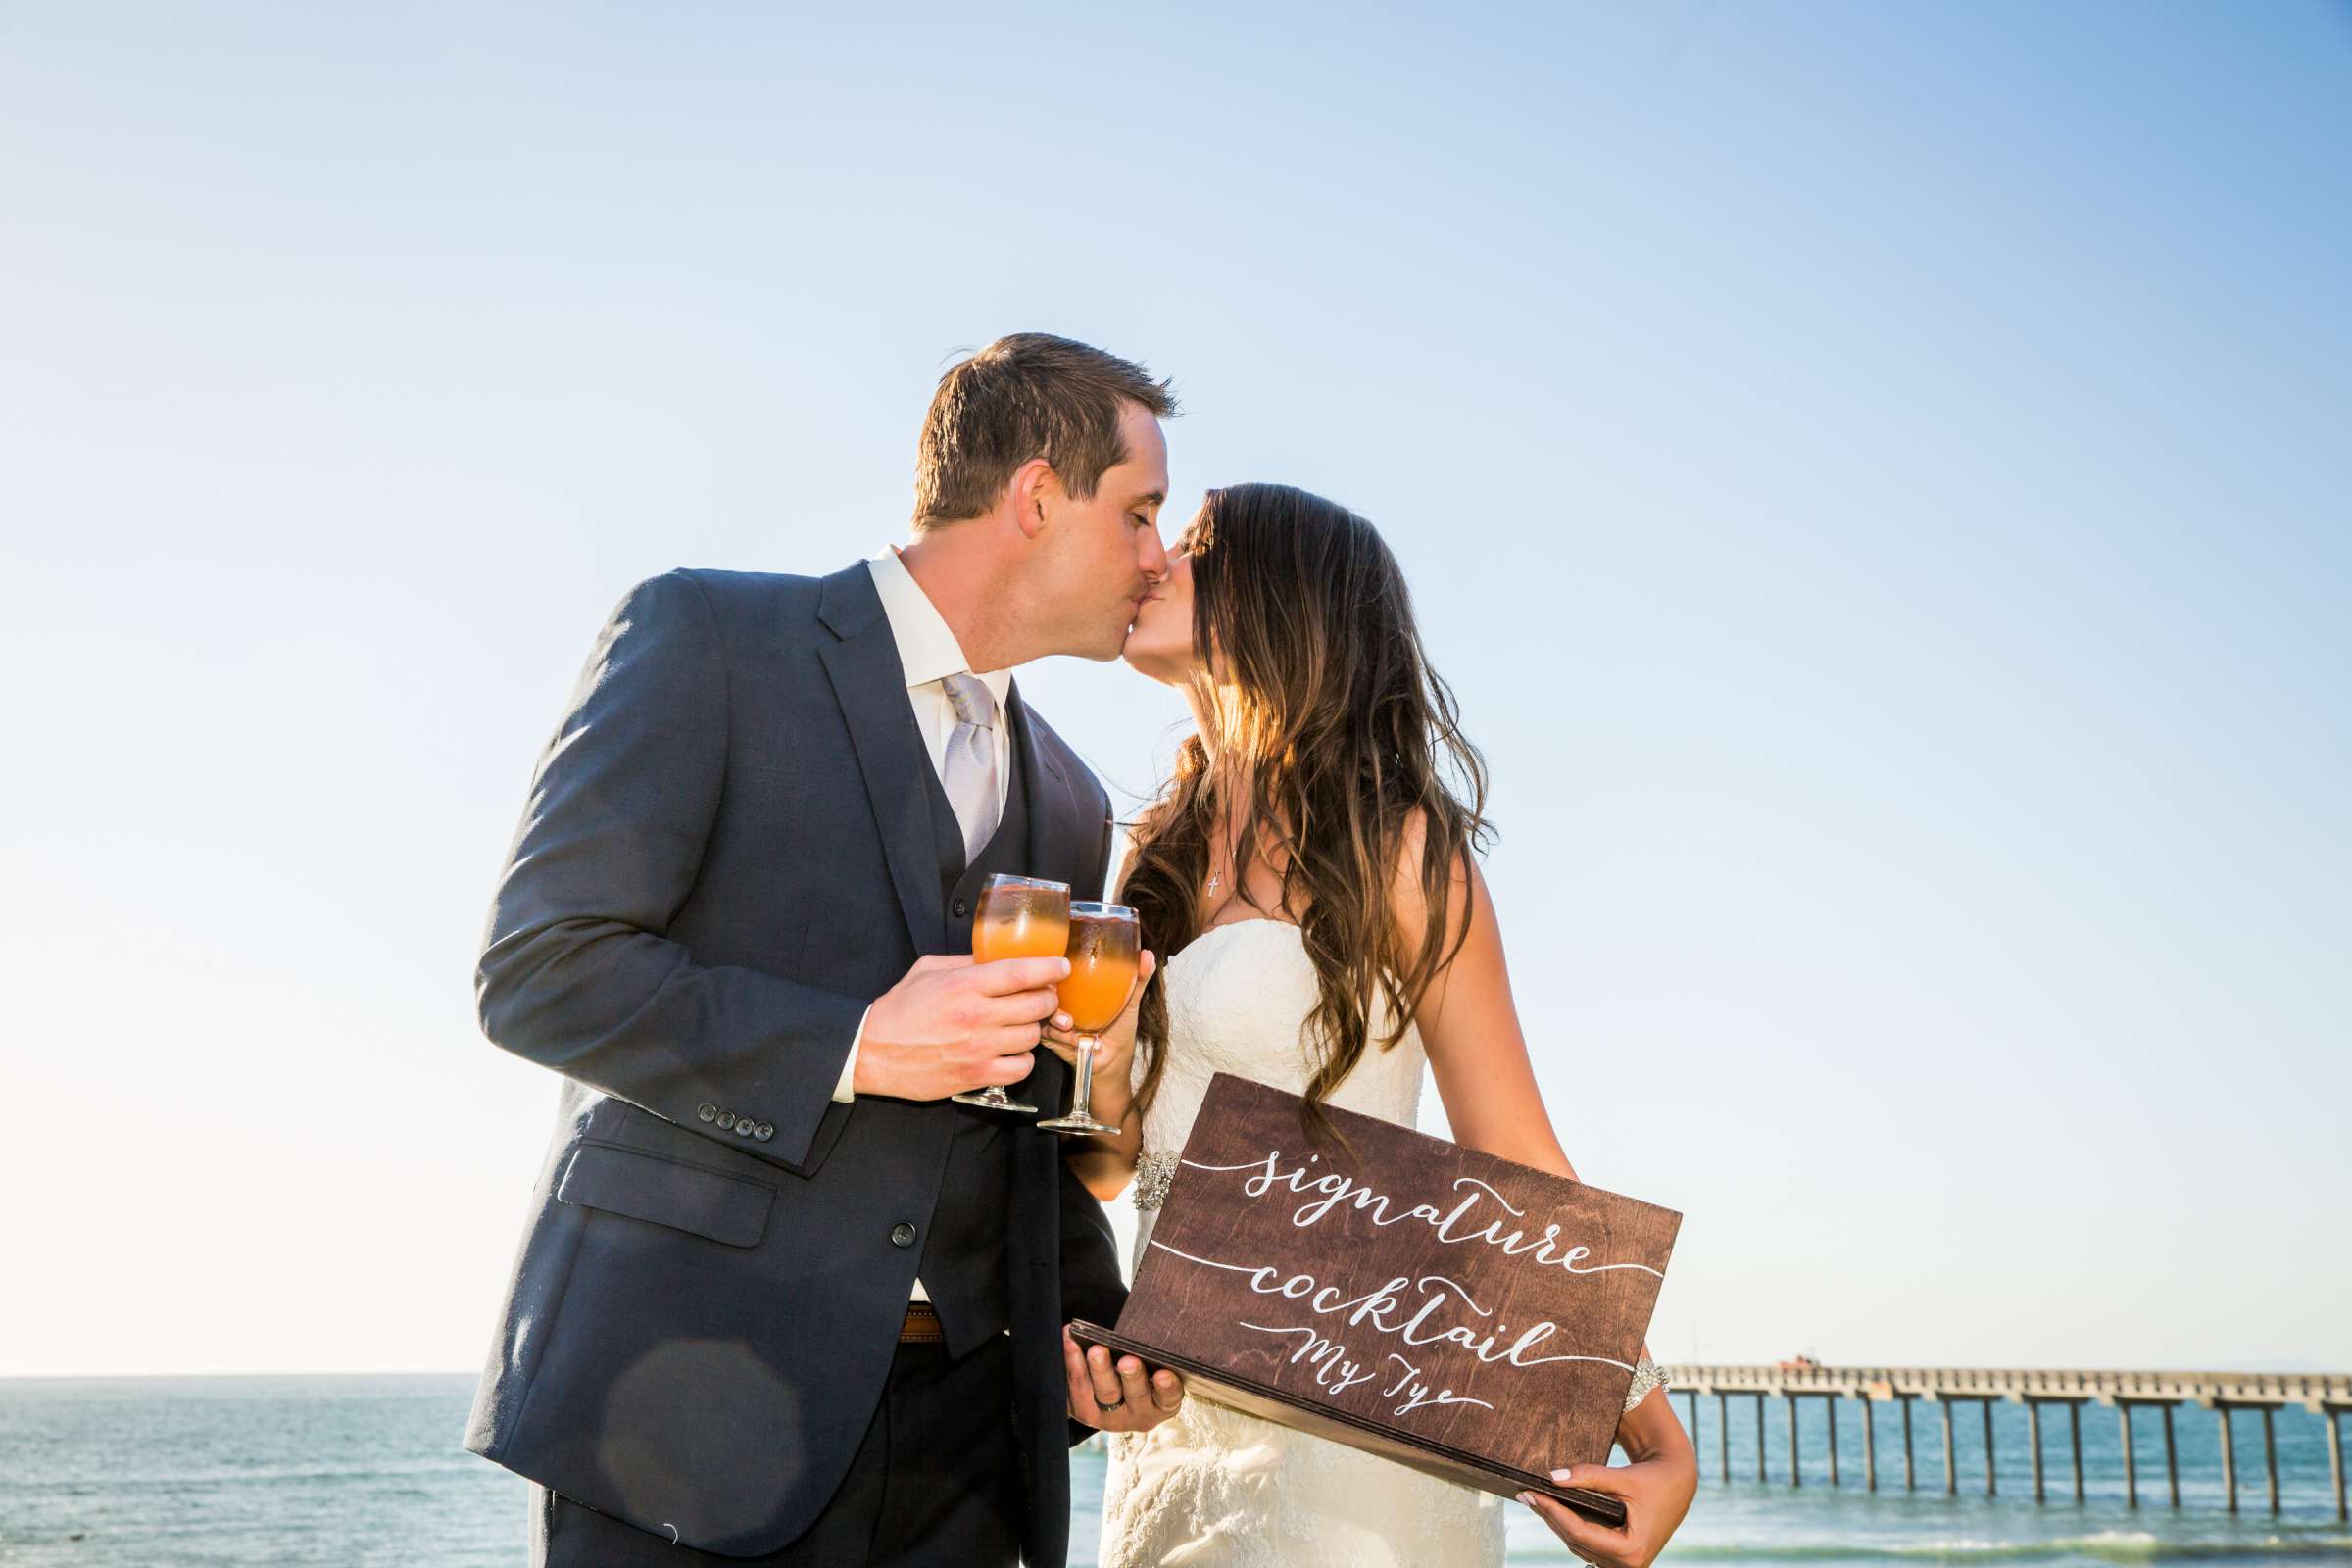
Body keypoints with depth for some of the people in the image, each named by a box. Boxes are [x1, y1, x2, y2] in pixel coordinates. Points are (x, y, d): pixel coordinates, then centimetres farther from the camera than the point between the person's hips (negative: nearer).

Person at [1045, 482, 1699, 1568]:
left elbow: (1518, 1167, -9)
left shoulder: (1393, 846, -8)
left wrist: (1657, 1447, -16)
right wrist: (1106, 1071, -11)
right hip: (1172, 1430, 6)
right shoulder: (1162, 855, 10)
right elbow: (1107, 1170, 12)